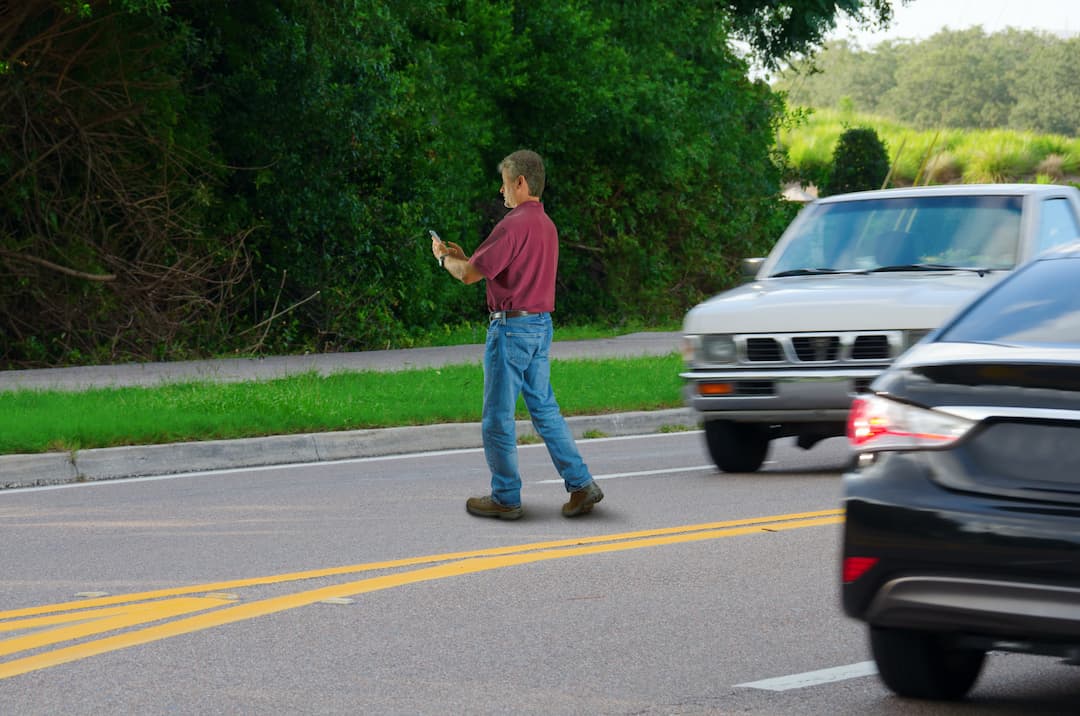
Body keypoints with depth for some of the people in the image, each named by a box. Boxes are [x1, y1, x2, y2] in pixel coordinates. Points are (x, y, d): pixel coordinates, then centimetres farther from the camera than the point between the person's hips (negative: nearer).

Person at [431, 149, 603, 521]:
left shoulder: (513, 225, -18)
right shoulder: (546, 225, 13)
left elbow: (469, 275, -17)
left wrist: (444, 257, 4)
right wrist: (463, 257, 22)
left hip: (511, 328, -9)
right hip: (541, 325, 9)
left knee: (498, 417, 1)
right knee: (544, 408, 13)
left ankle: (505, 498, 8)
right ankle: (581, 484, 7)